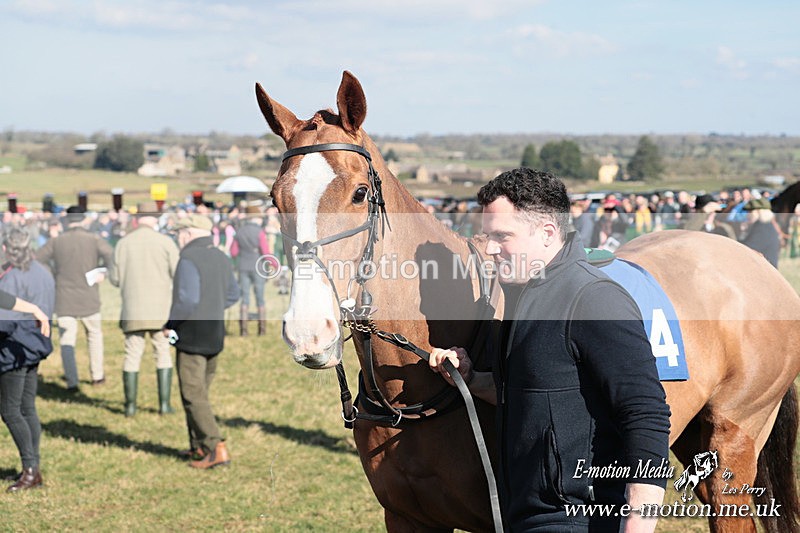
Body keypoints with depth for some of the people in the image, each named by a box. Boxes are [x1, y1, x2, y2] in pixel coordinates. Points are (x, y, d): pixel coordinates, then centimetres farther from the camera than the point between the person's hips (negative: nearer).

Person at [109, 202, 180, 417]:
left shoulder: (123, 243, 0)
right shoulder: (165, 242, -5)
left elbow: (115, 279, 1)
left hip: (133, 310, 1)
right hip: (161, 310, -1)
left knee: (132, 355, 8)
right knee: (163, 354, 9)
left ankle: (130, 405, 9)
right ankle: (164, 403, 4)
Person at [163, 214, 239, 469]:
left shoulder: (189, 259, -16)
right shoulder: (221, 258, 11)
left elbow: (187, 300, -24)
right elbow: (232, 294, 20)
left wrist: (170, 324, -11)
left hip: (191, 336, -9)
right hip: (215, 335, 9)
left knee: (193, 395, -5)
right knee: (200, 393, 18)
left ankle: (216, 449, -12)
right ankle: (198, 446, 23)